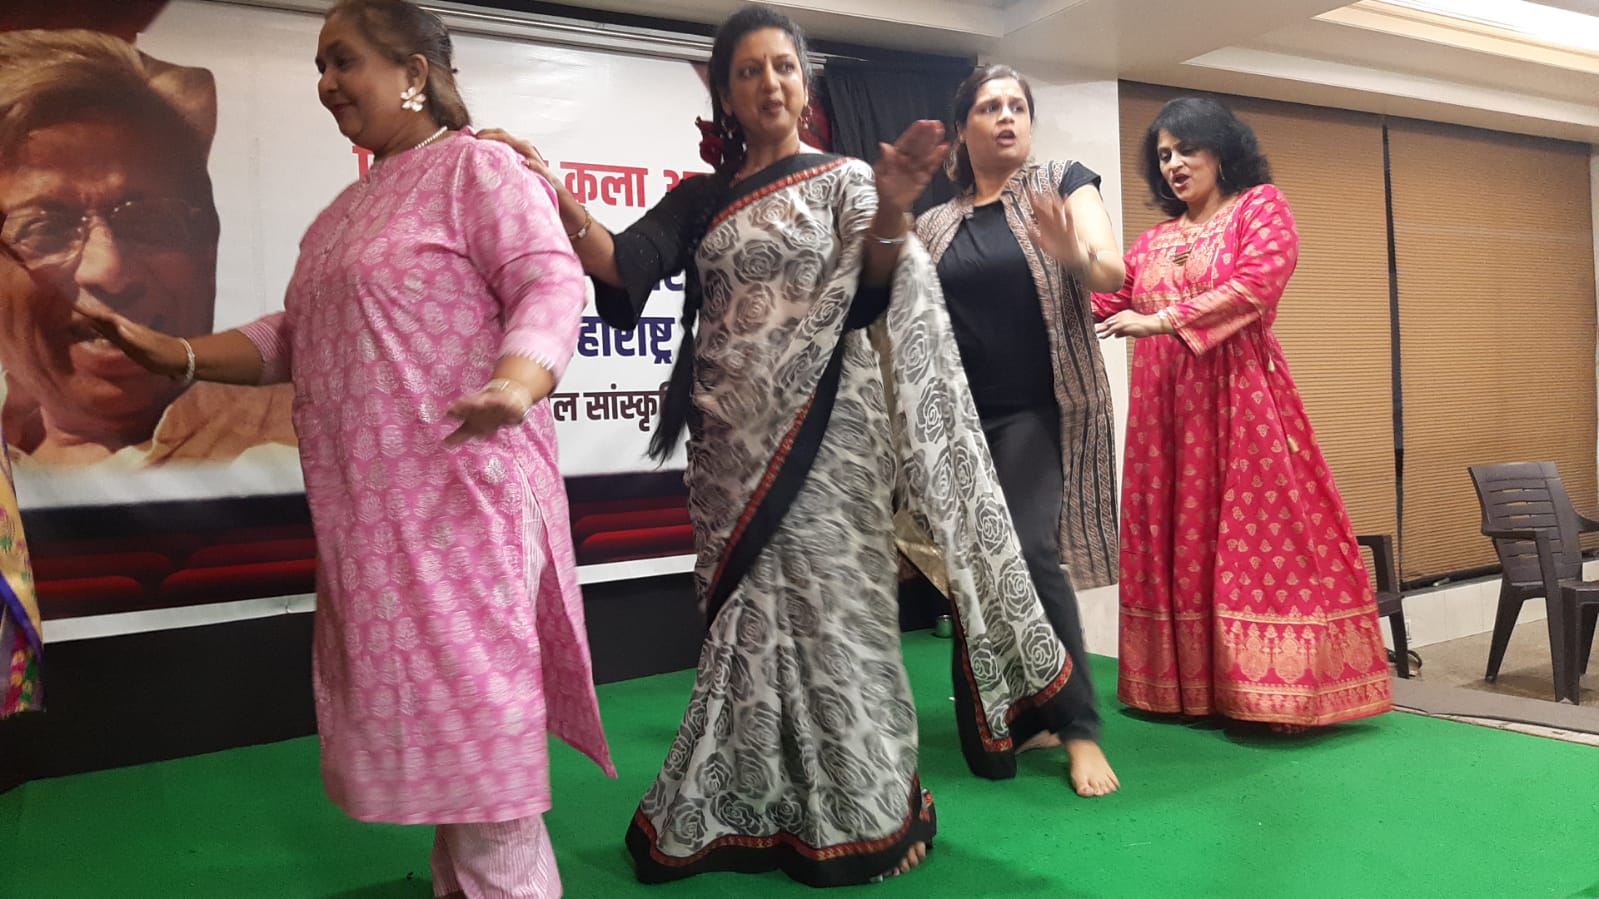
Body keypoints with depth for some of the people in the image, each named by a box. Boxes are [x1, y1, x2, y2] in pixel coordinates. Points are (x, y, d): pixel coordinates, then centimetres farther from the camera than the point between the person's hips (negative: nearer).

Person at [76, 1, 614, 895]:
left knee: (470, 713, -4)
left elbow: (552, 284, -16)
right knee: (425, 716, 16)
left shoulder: (477, 166, -4)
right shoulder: (349, 208, 23)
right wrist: (177, 353, 9)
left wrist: (516, 384, -36)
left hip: (458, 495, -9)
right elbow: (297, 338, 22)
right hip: (370, 508, 9)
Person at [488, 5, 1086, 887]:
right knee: (750, 616, 6)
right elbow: (620, 266, -1)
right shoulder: (697, 201, 13)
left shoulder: (845, 181, 4)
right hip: (732, 443, 3)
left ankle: (854, 813, 13)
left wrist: (892, 215, -34)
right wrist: (556, 200, -18)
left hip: (823, 441, -3)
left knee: (826, 613, -1)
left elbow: (872, 291, -13)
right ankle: (748, 812, 17)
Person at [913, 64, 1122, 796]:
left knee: (1029, 553, -18)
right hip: (962, 416, 4)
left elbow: (1113, 273, -13)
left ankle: (1081, 729, -7)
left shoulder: (1063, 182, 3)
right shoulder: (933, 225, 12)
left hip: (1040, 408, -4)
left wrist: (1075, 255, -35)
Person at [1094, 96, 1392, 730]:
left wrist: (1162, 320, -16)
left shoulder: (1260, 206, 5)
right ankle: (1187, 685, 10)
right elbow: (1107, 304, 12)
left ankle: (1284, 689, -4)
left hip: (1240, 398, -5)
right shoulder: (1154, 240, 20)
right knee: (1175, 538, 4)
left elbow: (1257, 284, -12)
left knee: (1258, 536, -8)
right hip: (1166, 408, 5)